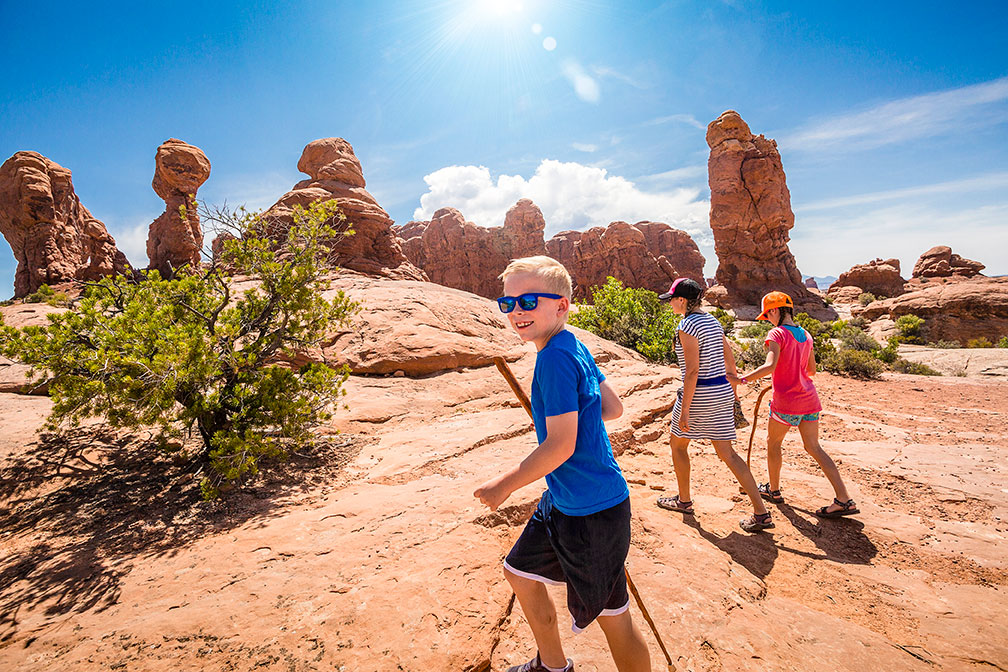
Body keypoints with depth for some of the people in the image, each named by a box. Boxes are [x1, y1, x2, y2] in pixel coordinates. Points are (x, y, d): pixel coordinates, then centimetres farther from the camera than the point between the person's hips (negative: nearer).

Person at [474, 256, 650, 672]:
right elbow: (612, 408, 11)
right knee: (519, 571, 24)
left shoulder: (556, 358, -24)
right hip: (562, 502, 10)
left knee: (613, 617, 9)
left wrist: (504, 484, -15)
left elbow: (560, 446, -25)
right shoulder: (575, 348, 4)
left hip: (592, 512, -10)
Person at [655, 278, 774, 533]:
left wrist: (684, 410, -19)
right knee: (726, 453, 11)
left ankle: (684, 501, 28)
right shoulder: (712, 321, 10)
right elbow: (730, 362, 15)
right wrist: (731, 396, 24)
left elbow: (692, 371, -21)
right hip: (722, 391, 8)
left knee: (677, 444, 15)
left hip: (699, 394, -8)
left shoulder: (687, 326, -16)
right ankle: (761, 513, 9)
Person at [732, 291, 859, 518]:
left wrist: (744, 379, -24)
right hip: (809, 399, 7)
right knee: (814, 448, 13)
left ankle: (773, 490, 28)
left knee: (773, 442, 14)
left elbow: (770, 366, -28)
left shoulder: (777, 334, -14)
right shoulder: (805, 335, 9)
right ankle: (844, 499, 11)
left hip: (786, 401, -7)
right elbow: (811, 370, 17)